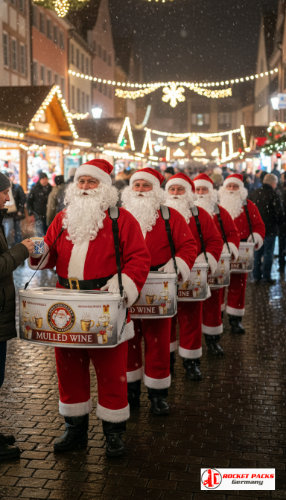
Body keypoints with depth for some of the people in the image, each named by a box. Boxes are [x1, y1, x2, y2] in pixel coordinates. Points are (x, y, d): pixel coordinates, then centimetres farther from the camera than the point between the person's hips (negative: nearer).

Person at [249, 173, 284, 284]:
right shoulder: (274, 196, -15)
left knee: (257, 253, 14)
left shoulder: (254, 193, 3)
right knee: (268, 253, 5)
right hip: (270, 230, -5)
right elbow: (280, 214, -14)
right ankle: (266, 277, 8)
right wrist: (278, 224, 4)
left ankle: (256, 276, 19)